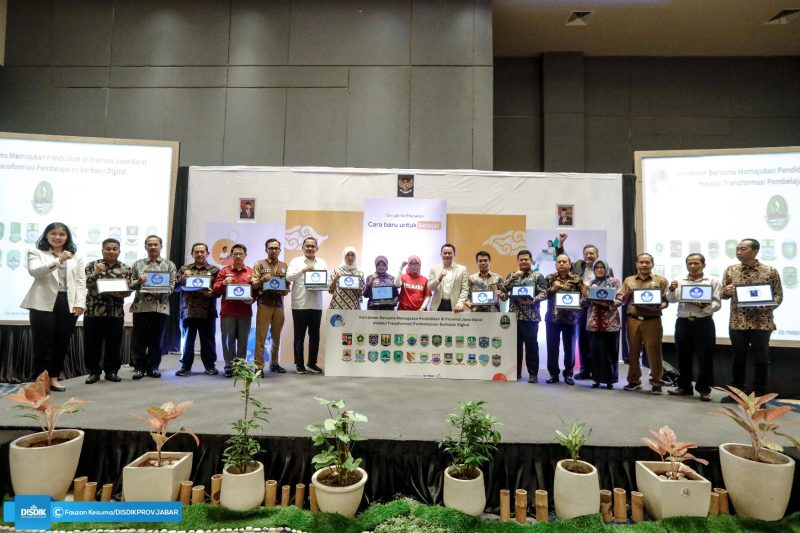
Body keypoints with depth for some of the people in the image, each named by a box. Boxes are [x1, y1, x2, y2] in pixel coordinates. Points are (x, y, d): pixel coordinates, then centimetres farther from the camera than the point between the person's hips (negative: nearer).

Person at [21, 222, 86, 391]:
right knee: (43, 343, 0)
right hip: (44, 304, -3)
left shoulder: (76, 257, 16)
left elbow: (81, 281, 9)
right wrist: (58, 261, -29)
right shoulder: (36, 254, 7)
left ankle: (54, 378, 15)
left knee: (62, 343, 6)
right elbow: (34, 271, -14)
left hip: (68, 304, 3)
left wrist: (80, 303, -3)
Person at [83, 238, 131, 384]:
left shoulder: (126, 269, 7)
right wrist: (96, 273, -21)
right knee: (92, 343, 4)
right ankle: (93, 372, 17)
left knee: (114, 344, 6)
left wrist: (118, 292, -17)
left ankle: (111, 371, 18)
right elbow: (87, 284, -6)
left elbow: (128, 290, 3)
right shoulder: (92, 265, 5)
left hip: (116, 313, 1)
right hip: (93, 312, -1)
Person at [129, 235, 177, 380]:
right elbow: (130, 284, 9)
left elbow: (172, 285, 0)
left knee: (156, 340, 5)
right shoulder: (138, 264, 12)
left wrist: (161, 292, -17)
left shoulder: (169, 265, 7)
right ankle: (139, 368, 14)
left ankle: (153, 367, 15)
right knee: (139, 340, 4)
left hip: (160, 307, -1)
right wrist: (138, 281, -12)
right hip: (140, 306, 1)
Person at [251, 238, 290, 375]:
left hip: (279, 303, 4)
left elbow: (288, 285, 15)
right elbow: (253, 285, -1)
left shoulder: (284, 266, 12)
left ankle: (274, 363, 22)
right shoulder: (259, 264, 2)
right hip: (264, 303, -3)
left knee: (276, 336, 11)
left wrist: (285, 291, -6)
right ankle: (259, 366, 0)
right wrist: (262, 280, -20)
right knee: (261, 335, -4)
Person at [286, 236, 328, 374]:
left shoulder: (322, 263, 12)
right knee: (299, 336, 4)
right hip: (300, 305, -3)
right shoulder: (295, 261, 3)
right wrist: (303, 270, -20)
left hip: (316, 305, 3)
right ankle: (299, 364, 14)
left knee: (314, 335, 9)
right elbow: (289, 277, -11)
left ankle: (312, 363, 20)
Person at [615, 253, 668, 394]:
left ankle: (656, 383, 10)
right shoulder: (628, 280, 13)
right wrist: (627, 293, -8)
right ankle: (634, 380, 19)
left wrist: (658, 307, -20)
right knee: (633, 351, 8)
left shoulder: (661, 280, 6)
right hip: (633, 321, 2)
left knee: (653, 352, -1)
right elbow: (620, 300, 11)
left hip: (652, 321, -2)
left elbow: (666, 301, 0)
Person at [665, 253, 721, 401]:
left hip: (704, 323, -2)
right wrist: (672, 290, -18)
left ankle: (704, 389, 13)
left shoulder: (713, 281, 3)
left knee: (705, 357, 1)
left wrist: (703, 306, -22)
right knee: (683, 356, 9)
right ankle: (684, 386, 20)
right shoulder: (679, 281, 9)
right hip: (683, 323, 2)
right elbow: (671, 300, 1)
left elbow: (717, 304, -3)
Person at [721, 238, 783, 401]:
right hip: (737, 322, 2)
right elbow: (724, 295, 9)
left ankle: (760, 396, 15)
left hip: (762, 323, -2)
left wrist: (766, 306, -17)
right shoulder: (730, 270, 4)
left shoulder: (770, 271, -2)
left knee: (761, 360, 4)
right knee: (739, 359, 10)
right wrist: (726, 291, -14)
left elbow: (778, 295, 2)